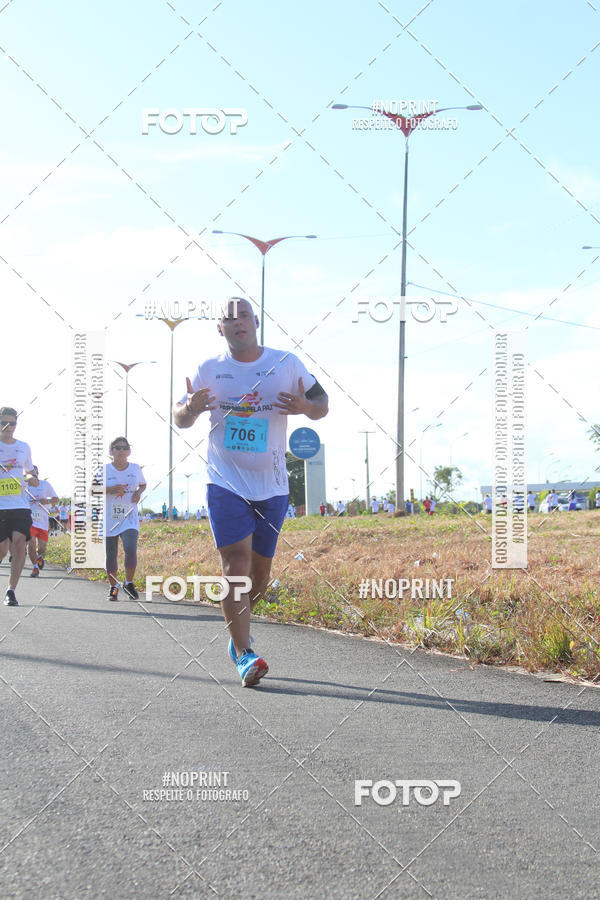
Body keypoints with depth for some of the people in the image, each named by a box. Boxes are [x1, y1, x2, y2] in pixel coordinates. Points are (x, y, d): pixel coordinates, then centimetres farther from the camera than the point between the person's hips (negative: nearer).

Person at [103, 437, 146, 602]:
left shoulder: (135, 468, 5)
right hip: (108, 518, 0)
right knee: (111, 555, 3)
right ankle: (113, 588, 20)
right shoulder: (105, 469, -2)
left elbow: (143, 484, 22)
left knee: (131, 549, -19)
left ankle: (129, 583, 1)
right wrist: (111, 489, -18)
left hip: (129, 518, 0)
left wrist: (139, 492, 0)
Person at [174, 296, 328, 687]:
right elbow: (180, 419, 12)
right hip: (226, 483, -2)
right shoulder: (209, 370, 2)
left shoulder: (286, 363, 2)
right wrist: (189, 409, -13)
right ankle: (245, 657, -16)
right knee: (235, 565, -16)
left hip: (272, 486, 2)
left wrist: (305, 406, -16)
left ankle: (238, 627, 40)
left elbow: (322, 405, 8)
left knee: (260, 570, 11)